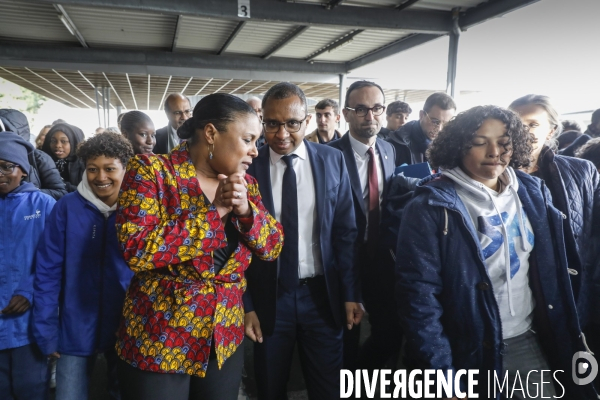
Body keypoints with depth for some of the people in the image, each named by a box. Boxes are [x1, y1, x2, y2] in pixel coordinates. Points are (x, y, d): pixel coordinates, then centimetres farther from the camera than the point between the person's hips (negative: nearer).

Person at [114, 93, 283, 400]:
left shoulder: (244, 183, 4)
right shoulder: (151, 170, -12)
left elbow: (273, 246, 2)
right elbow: (137, 248, -23)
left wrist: (245, 209, -16)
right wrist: (214, 211, -20)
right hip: (159, 343, -4)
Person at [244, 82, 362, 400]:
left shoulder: (332, 160, -3)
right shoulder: (248, 167, -7)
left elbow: (345, 232, 0)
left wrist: (350, 293, 0)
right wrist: (246, 305, -4)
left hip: (322, 294, 1)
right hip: (268, 296, 0)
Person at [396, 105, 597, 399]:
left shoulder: (532, 194, 1)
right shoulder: (431, 205, -17)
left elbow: (551, 273, 9)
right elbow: (418, 292, -18)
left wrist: (566, 339, 9)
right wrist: (442, 375, -17)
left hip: (532, 342, 5)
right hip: (470, 352, -4)